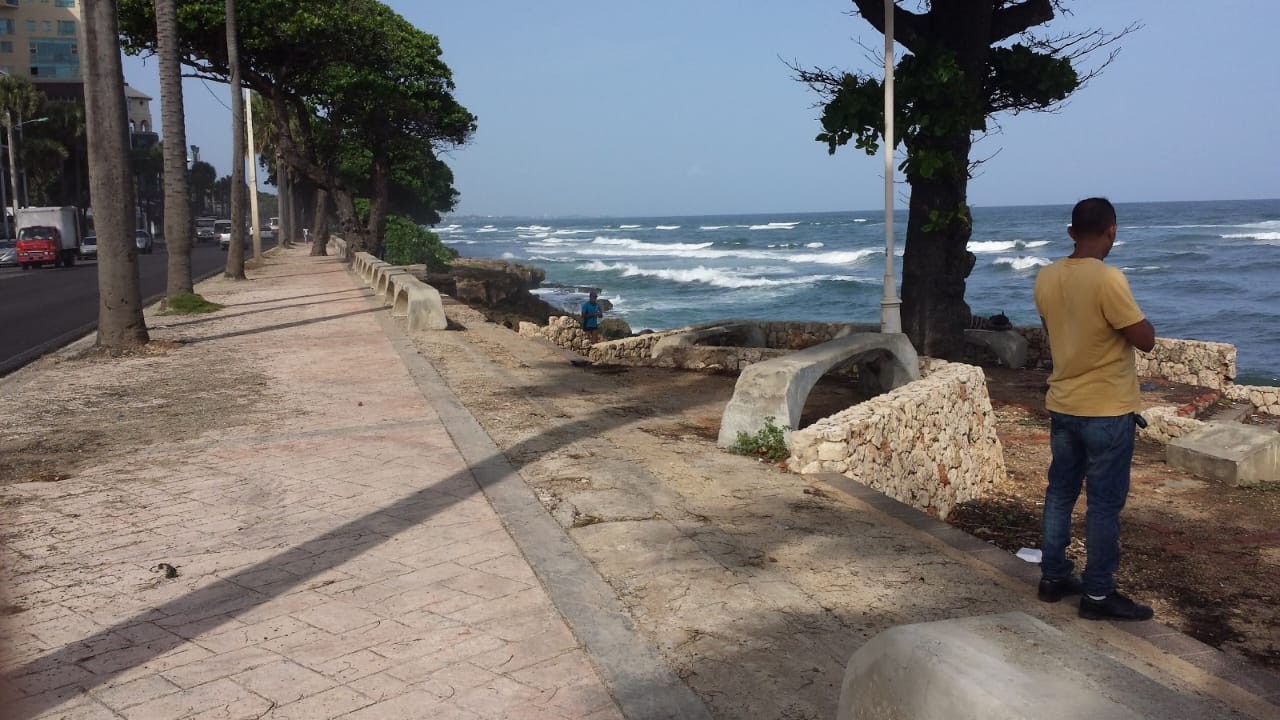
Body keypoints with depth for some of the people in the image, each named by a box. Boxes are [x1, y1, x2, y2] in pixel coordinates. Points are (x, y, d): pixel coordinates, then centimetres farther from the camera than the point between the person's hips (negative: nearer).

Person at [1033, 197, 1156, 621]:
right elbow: (1145, 340, -16)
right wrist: (1133, 315, 2)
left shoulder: (1046, 278, 2)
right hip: (1107, 411, -7)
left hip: (1062, 406, 7)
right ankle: (1098, 595, 10)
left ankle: (1053, 577, 24)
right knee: (1104, 504, 2)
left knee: (1060, 494, 15)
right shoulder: (1108, 279, -21)